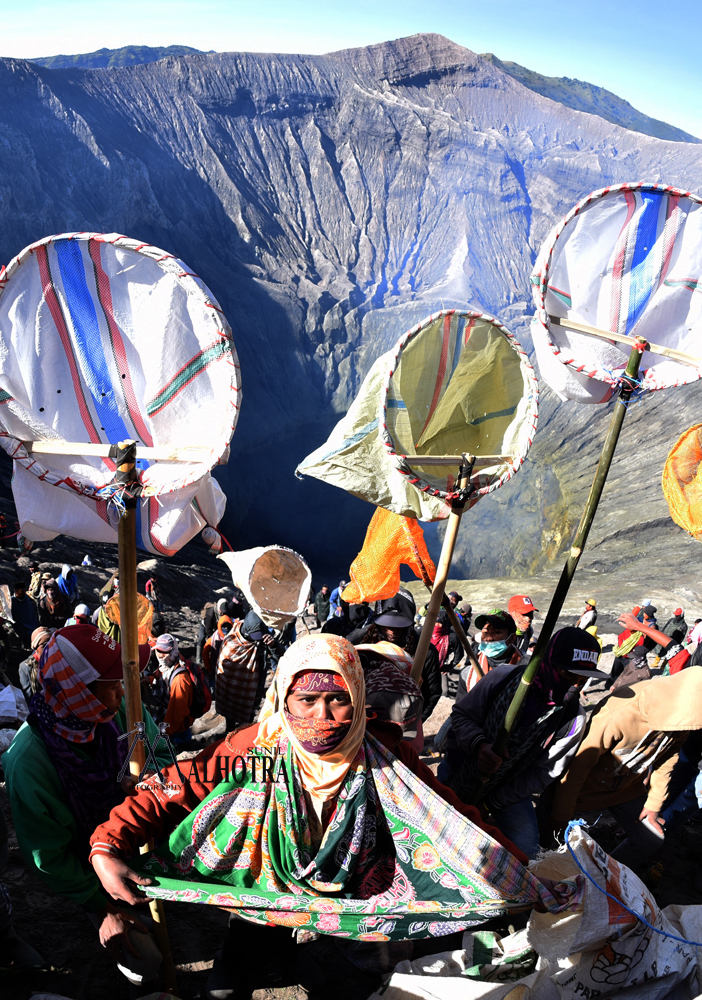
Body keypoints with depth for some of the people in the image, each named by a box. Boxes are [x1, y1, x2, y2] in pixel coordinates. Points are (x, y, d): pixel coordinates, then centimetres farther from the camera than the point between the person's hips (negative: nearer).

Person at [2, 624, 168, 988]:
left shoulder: (120, 708, -21)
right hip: (89, 868, -3)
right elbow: (46, 855, -20)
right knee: (144, 961, -1)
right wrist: (102, 906, -16)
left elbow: (160, 752, -4)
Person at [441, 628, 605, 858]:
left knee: (525, 848, -12)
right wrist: (479, 745, -35)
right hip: (461, 768, 0)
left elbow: (542, 774, -13)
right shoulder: (504, 677, -20)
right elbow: (461, 715, -12)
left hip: (508, 788, 0)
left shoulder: (573, 720, -18)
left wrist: (492, 803, -14)